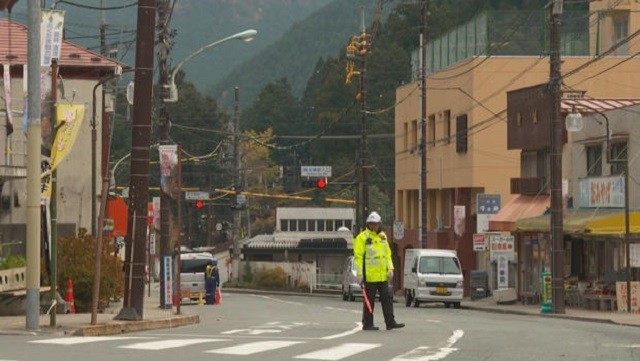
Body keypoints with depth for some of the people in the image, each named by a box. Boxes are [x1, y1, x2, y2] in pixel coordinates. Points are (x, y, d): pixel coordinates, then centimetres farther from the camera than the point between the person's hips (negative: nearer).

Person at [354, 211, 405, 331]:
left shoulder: (383, 237, 14)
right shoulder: (362, 237, -6)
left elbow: (387, 254, 18)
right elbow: (358, 257, -10)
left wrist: (390, 268, 5)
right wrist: (359, 274, -15)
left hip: (382, 275, 6)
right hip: (370, 275, -6)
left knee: (387, 299, 4)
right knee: (369, 300, -1)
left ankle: (390, 322, 6)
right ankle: (367, 324, 6)